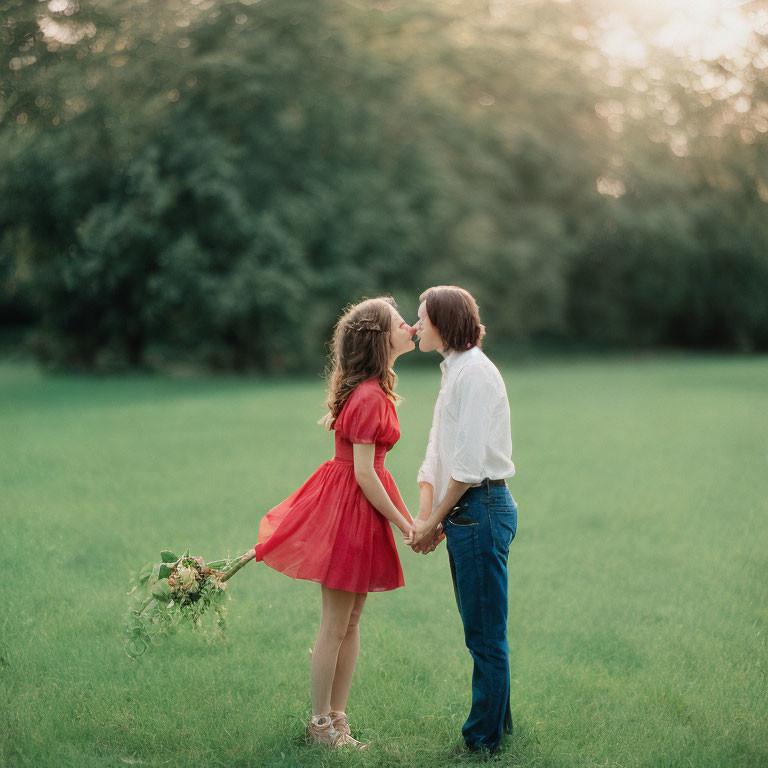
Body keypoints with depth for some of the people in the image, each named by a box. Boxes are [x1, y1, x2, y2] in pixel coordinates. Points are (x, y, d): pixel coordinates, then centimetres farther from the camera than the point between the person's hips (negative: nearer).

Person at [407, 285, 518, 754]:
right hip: (464, 510, 10)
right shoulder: (454, 372, 16)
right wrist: (426, 517, 4)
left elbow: (468, 464, -18)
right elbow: (437, 455, 14)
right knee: (480, 630, 18)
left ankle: (485, 739, 10)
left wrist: (435, 521, -9)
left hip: (481, 508, -10)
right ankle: (498, 722, 30)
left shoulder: (474, 372, -14)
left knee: (486, 635, 0)